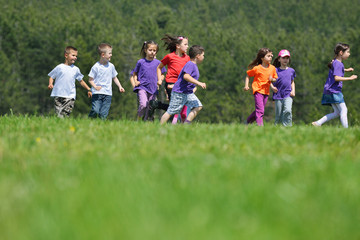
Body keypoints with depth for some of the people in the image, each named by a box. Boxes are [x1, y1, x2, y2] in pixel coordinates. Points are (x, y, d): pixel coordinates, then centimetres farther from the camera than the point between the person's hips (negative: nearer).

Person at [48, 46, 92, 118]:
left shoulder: (76, 69, 12)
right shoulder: (59, 67, 4)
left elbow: (81, 81, 22)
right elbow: (52, 77, 9)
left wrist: (88, 90, 19)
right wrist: (50, 84, -11)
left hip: (70, 96, 2)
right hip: (58, 95, -2)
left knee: (66, 113, -10)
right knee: (58, 114, -4)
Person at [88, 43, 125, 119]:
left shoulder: (111, 66, 8)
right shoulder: (96, 67, -6)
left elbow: (114, 78, 21)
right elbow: (90, 79, -2)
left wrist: (120, 86, 9)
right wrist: (95, 86, -19)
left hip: (108, 94, 4)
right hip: (97, 93, -4)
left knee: (103, 114, -3)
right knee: (95, 110, -16)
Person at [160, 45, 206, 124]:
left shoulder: (194, 66, 15)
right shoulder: (190, 64, -17)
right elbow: (186, 76, -31)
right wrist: (199, 83, -32)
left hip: (188, 93, 9)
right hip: (179, 93, -9)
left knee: (198, 106, -4)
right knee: (171, 112, -4)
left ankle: (186, 124, -4)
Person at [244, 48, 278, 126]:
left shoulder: (272, 68, 5)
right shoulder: (257, 68, -8)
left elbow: (275, 79, 15)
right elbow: (248, 75, 3)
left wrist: (272, 79, -9)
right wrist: (246, 86, -7)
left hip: (266, 92, 5)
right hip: (258, 91, -5)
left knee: (259, 110, 12)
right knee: (260, 111, -13)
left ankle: (248, 121, 32)